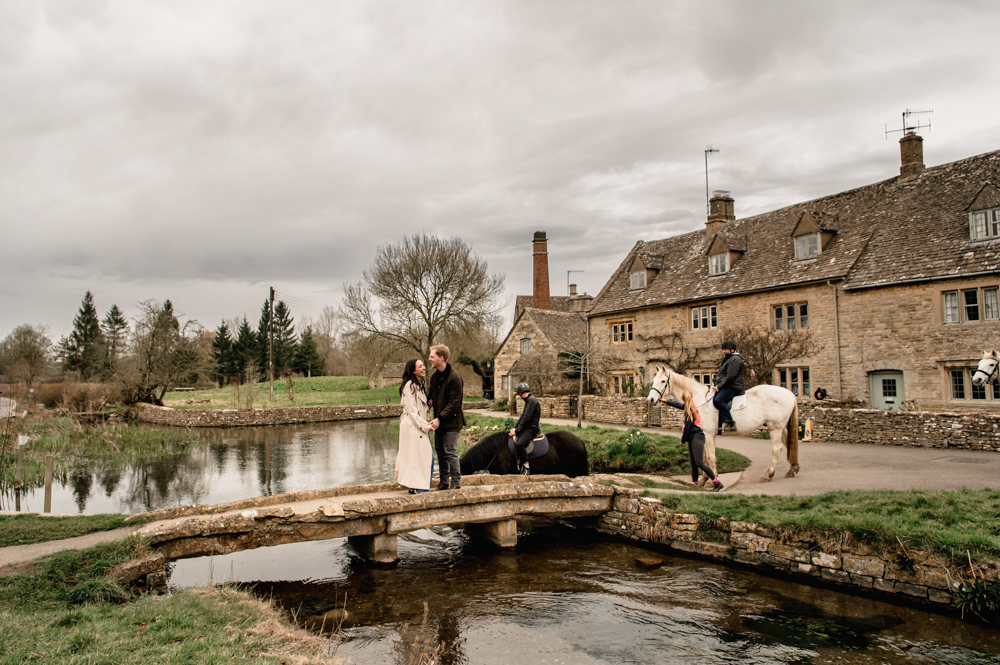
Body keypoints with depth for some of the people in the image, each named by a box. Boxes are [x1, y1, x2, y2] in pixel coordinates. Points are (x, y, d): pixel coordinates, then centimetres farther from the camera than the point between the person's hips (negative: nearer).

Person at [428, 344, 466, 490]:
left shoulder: (454, 377, -16)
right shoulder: (435, 376, 9)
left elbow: (454, 403, -19)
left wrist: (440, 418, -23)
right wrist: (430, 401, -4)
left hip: (451, 422, -8)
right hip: (438, 421, 8)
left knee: (450, 453, -4)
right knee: (440, 452, 13)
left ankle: (456, 483, 7)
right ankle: (443, 482, 24)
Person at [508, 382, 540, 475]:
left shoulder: (531, 400, -14)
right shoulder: (528, 400, 18)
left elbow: (526, 418, -19)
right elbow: (522, 417, 18)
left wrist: (517, 430, -15)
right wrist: (514, 428, 7)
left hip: (531, 428, -11)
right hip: (526, 426, 11)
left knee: (520, 443, -30)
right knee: (511, 434, 15)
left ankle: (526, 467, -20)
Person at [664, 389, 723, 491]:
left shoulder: (690, 410, -13)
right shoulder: (688, 407, 15)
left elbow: (688, 426, -16)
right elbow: (678, 405, 37)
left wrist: (683, 440, -8)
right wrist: (667, 401, 50)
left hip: (697, 437, -10)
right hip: (692, 438, 10)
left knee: (699, 463, -16)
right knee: (693, 463, 8)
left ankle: (717, 482, -14)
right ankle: (695, 483, 10)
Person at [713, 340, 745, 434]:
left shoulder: (735, 359, -9)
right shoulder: (727, 359, 25)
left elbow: (730, 376, -19)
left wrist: (719, 386, -18)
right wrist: (717, 385, 14)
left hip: (733, 387, -11)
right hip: (725, 387, 11)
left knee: (719, 400, -31)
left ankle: (730, 423, -30)